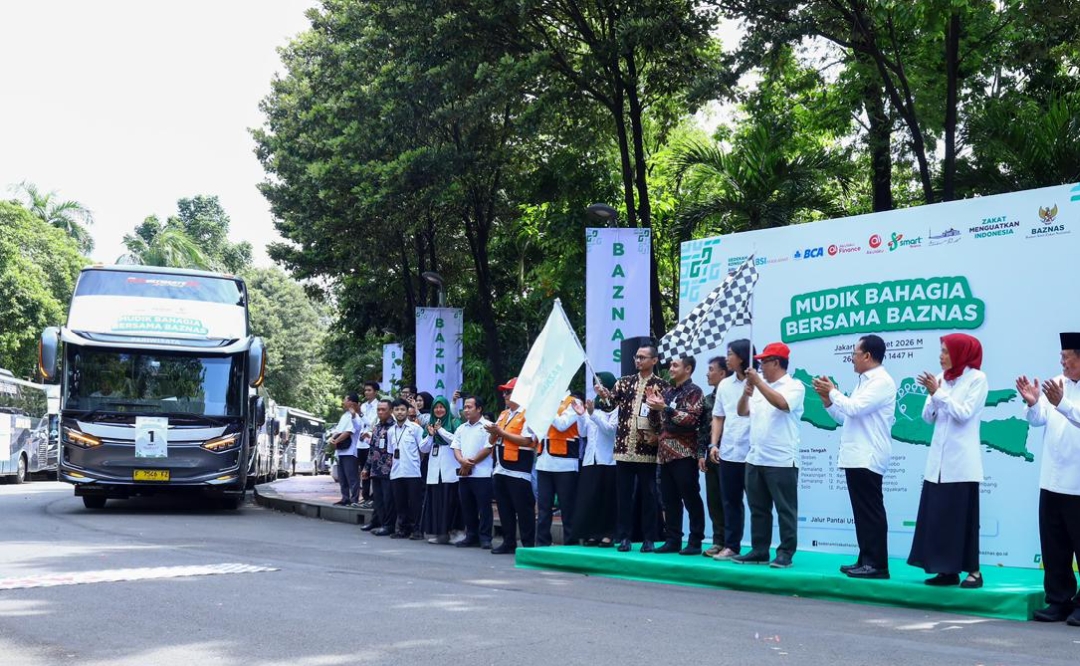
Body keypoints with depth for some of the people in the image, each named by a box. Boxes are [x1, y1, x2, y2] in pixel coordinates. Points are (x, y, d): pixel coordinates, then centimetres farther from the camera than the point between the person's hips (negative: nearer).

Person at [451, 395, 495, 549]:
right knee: (467, 507, 9)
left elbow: (488, 448, -12)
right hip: (464, 474, 7)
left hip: (481, 474, -7)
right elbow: (455, 447, 11)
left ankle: (485, 538, 1)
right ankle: (471, 536, 17)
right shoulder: (461, 428, 17)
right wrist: (462, 461, -10)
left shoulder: (487, 426, -4)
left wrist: (471, 463, -11)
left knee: (484, 507, -4)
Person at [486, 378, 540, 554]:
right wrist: (494, 433, -5)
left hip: (519, 471, -8)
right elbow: (493, 441, 19)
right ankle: (509, 543, 18)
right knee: (504, 508, 11)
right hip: (501, 469, 8)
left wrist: (502, 432, -15)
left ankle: (528, 544, 1)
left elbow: (526, 441, -19)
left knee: (523, 509, -4)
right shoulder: (503, 414, 18)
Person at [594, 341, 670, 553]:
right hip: (624, 448, 3)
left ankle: (649, 539, 9)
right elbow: (609, 404, 2)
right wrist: (603, 396, -19)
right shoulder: (625, 382, 11)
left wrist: (658, 435, -11)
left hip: (648, 450, -3)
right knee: (623, 494, 5)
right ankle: (623, 537, 11)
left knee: (648, 495, 2)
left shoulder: (662, 385, 2)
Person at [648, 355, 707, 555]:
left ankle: (695, 542, -2)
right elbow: (659, 421, 22)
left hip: (684, 453, -7)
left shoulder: (694, 392, -4)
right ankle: (673, 540, 11)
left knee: (691, 499, -4)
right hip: (666, 453, 7)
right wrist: (653, 406, 4)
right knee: (669, 500, 7)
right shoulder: (667, 392, 18)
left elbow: (692, 419, -16)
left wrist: (665, 407, -17)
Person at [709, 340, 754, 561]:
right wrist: (714, 444, 8)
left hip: (753, 453, -6)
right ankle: (731, 545, 16)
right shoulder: (725, 385, 12)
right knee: (730, 501, 10)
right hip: (728, 452, 6)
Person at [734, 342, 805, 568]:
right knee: (758, 509, 10)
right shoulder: (759, 388, 15)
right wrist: (746, 393, -5)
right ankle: (759, 551, 17)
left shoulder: (794, 386, -5)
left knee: (785, 509, -1)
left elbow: (782, 404, -24)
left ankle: (785, 553, 2)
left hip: (782, 461, -7)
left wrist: (758, 382, -22)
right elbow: (742, 412, 14)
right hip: (755, 458, 7)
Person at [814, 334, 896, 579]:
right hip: (855, 457, 10)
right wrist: (828, 401, 10)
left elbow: (854, 408, -20)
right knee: (862, 512, 11)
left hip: (867, 458, -10)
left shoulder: (882, 382, -11)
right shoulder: (865, 382, 20)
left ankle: (877, 564, -6)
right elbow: (845, 417, 22)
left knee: (871, 512, -8)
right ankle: (865, 560, 15)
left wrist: (833, 391, -6)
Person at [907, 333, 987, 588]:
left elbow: (965, 413, -14)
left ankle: (973, 571, 3)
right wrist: (932, 394, -7)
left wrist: (939, 393, -14)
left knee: (963, 516, -3)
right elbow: (928, 417, 9)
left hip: (962, 462, -6)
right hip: (938, 461, 6)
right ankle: (947, 569, 9)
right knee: (937, 516, 4)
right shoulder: (942, 378, 11)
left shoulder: (977, 378, -4)